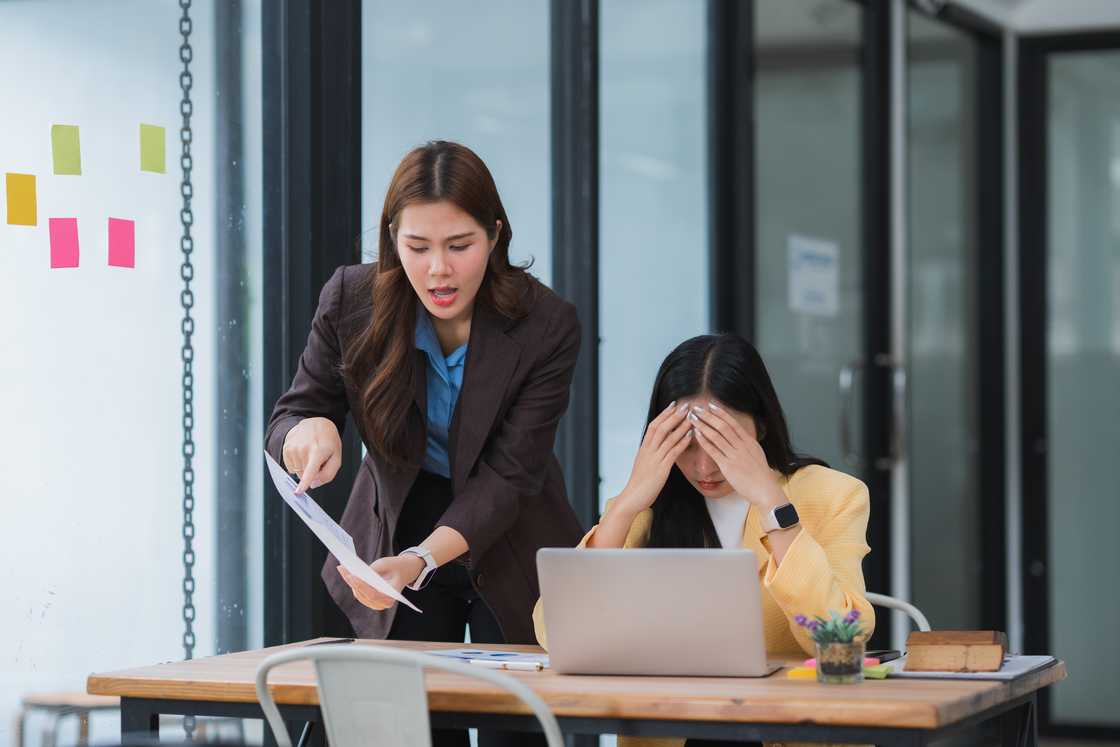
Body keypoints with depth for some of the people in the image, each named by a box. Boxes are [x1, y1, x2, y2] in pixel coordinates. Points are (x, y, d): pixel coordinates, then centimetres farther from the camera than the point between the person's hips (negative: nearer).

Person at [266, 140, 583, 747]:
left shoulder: (547, 326, -21)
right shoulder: (350, 300, -15)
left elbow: (508, 474, -23)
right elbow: (287, 422, -9)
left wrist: (423, 559, -39)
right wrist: (309, 430, -35)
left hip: (510, 557, -1)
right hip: (396, 540, 1)